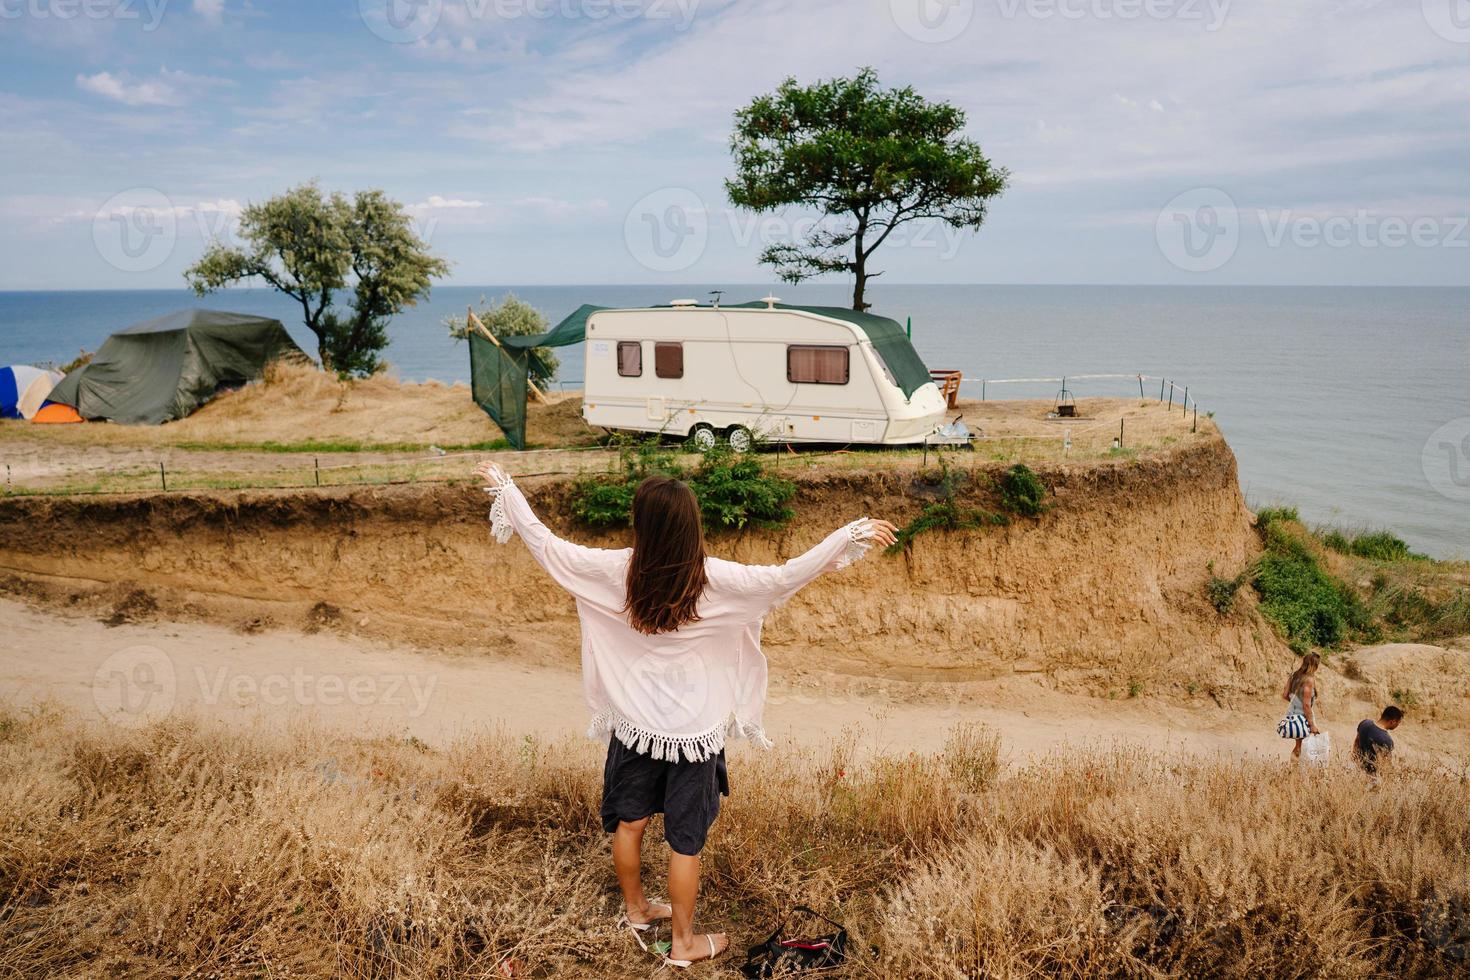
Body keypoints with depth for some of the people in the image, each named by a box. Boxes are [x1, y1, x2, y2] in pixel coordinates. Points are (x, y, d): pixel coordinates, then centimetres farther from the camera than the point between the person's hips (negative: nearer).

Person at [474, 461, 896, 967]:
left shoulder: (615, 570, -15)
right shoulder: (715, 580, -22)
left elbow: (545, 543, -8)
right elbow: (788, 575, -24)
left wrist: (504, 487, 3)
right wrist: (853, 534, -18)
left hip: (633, 727, 3)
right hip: (692, 734, -3)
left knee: (629, 823, 23)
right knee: (685, 842, 13)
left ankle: (635, 909, 46)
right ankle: (684, 943, 30)